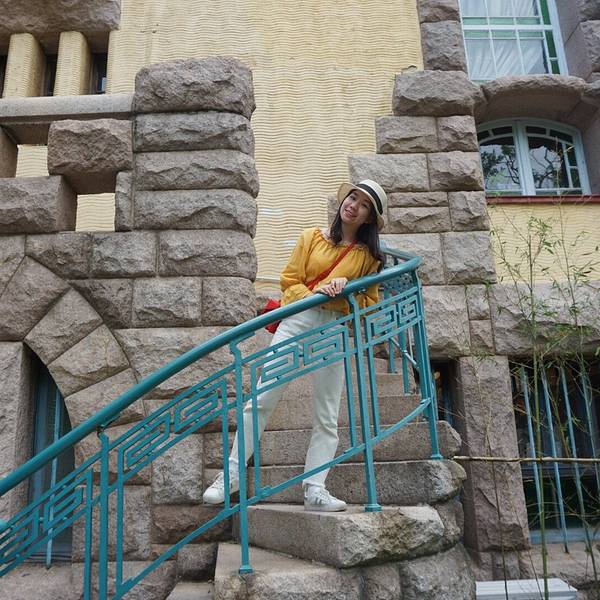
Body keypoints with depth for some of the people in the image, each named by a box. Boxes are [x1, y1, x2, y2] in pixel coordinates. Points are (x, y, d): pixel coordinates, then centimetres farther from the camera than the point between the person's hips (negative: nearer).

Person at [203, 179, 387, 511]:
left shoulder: (369, 255, 12)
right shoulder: (311, 237, 11)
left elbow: (369, 302, 10)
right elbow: (289, 280, 6)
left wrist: (343, 292, -9)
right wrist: (316, 293, -12)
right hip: (297, 321, -1)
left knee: (327, 418, 2)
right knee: (261, 399, -6)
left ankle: (315, 489, 8)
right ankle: (231, 475, 4)